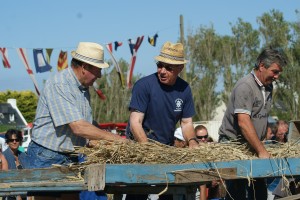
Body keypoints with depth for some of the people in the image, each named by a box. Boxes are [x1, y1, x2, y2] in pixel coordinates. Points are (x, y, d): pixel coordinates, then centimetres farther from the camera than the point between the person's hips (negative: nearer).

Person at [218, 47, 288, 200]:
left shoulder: (268, 87, 12)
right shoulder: (245, 86, -17)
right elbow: (243, 122, -26)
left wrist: (261, 148, 9)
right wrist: (261, 151, -28)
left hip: (253, 146, 9)